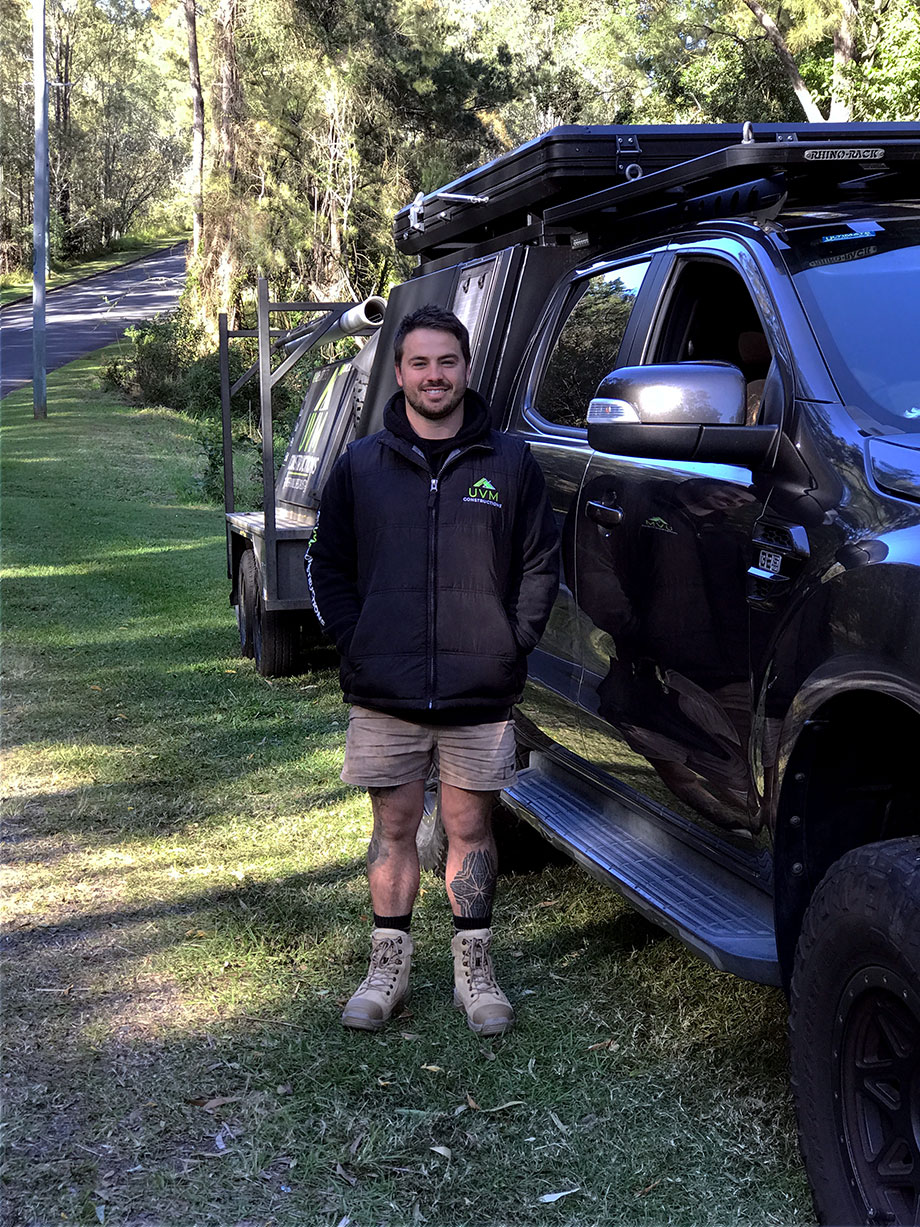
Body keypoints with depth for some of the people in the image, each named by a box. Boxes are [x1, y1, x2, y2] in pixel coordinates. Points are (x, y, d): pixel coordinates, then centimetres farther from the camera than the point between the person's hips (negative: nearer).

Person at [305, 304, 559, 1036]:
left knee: (470, 828, 8)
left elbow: (541, 564, 7)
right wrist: (354, 644, 0)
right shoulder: (361, 466, 6)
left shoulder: (510, 464, 4)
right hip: (385, 696, 1)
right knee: (395, 829, 9)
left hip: (481, 694, -1)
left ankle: (475, 967, 21)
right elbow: (327, 566, 10)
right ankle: (389, 964, 21)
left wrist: (513, 646, -2)